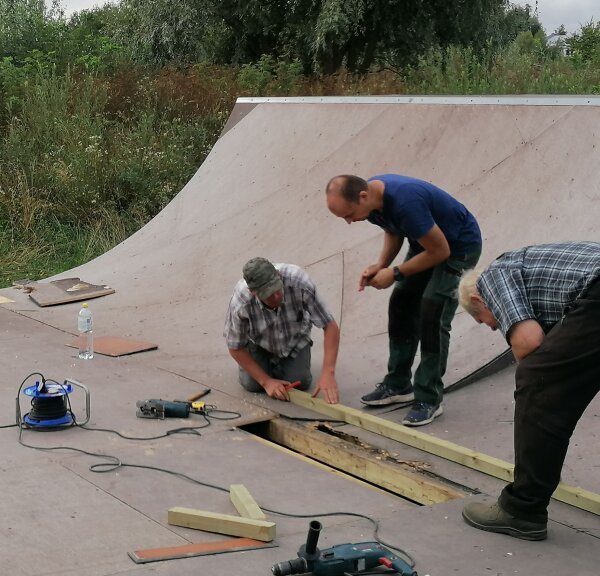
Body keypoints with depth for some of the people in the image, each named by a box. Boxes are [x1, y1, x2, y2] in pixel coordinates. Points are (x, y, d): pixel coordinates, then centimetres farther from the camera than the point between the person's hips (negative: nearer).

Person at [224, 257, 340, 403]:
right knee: (252, 384, -17)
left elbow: (330, 326, -32)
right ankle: (268, 361, 17)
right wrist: (266, 381, -21)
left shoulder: (299, 281, -40)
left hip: (295, 338, 0)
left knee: (300, 383, -16)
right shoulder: (240, 304, -38)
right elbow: (235, 348, -19)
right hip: (259, 342, 0)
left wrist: (328, 374, -41)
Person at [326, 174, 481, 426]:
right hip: (425, 242, 9)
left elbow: (440, 251, -28)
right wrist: (381, 264, -8)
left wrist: (395, 273, -21)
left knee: (432, 316, -16)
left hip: (458, 246, -9)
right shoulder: (372, 196, -11)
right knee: (401, 306, 6)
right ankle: (397, 385, 17)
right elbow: (393, 231, 9)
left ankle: (429, 399, -8)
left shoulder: (405, 202, -38)